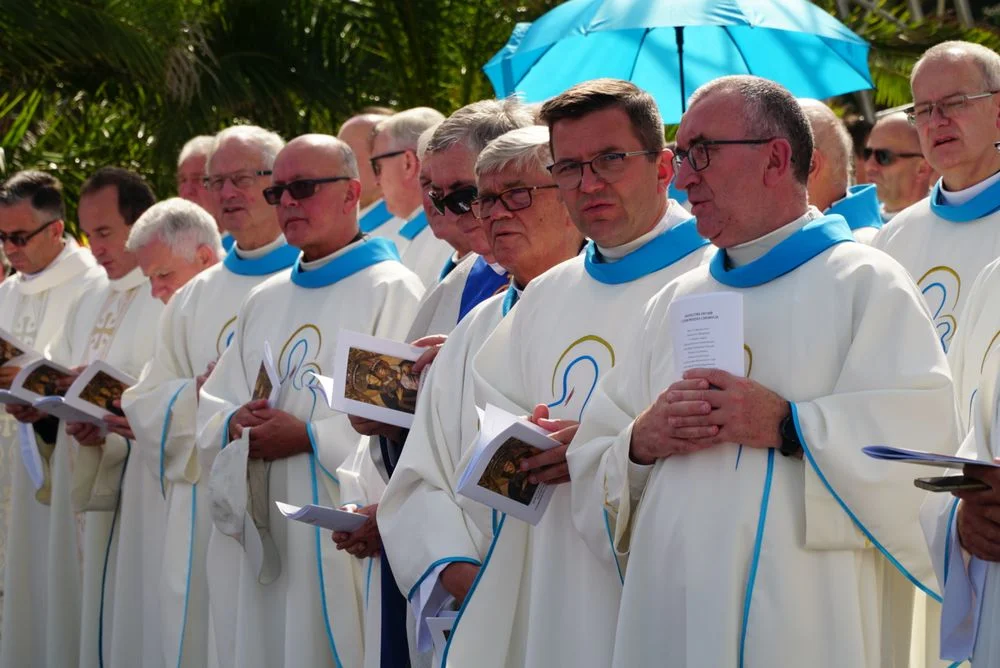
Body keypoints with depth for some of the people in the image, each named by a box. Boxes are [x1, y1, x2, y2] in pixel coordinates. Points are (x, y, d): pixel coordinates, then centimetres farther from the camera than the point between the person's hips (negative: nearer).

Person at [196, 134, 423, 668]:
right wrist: (235, 425, -6)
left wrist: (308, 436, -18)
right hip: (257, 530, 7)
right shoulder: (265, 300, 18)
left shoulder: (391, 290, -5)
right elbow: (213, 408, 16)